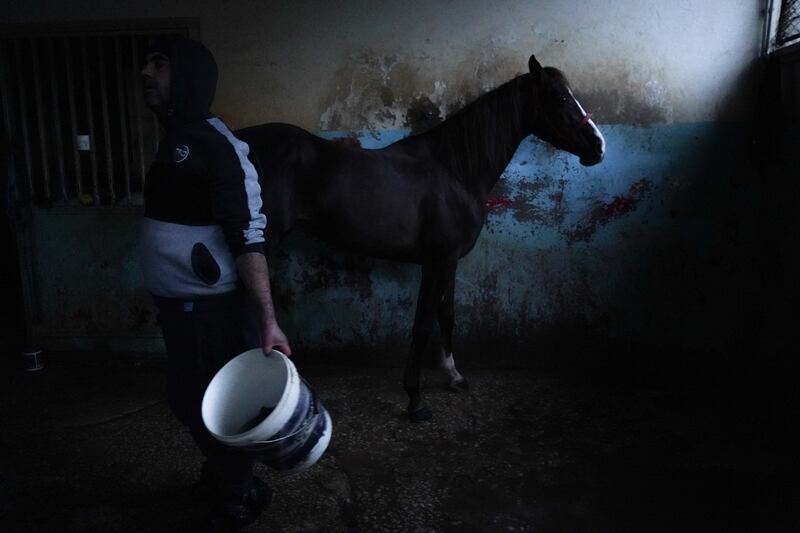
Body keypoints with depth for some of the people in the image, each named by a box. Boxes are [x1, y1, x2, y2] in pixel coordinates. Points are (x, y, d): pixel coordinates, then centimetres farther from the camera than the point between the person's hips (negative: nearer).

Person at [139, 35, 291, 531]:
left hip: (211, 307, -9)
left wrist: (267, 319, -29)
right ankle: (221, 473, 45)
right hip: (181, 303, 9)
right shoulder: (175, 140, 10)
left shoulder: (214, 143, -19)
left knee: (207, 402, 5)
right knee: (188, 398, 22)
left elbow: (247, 236, -25)